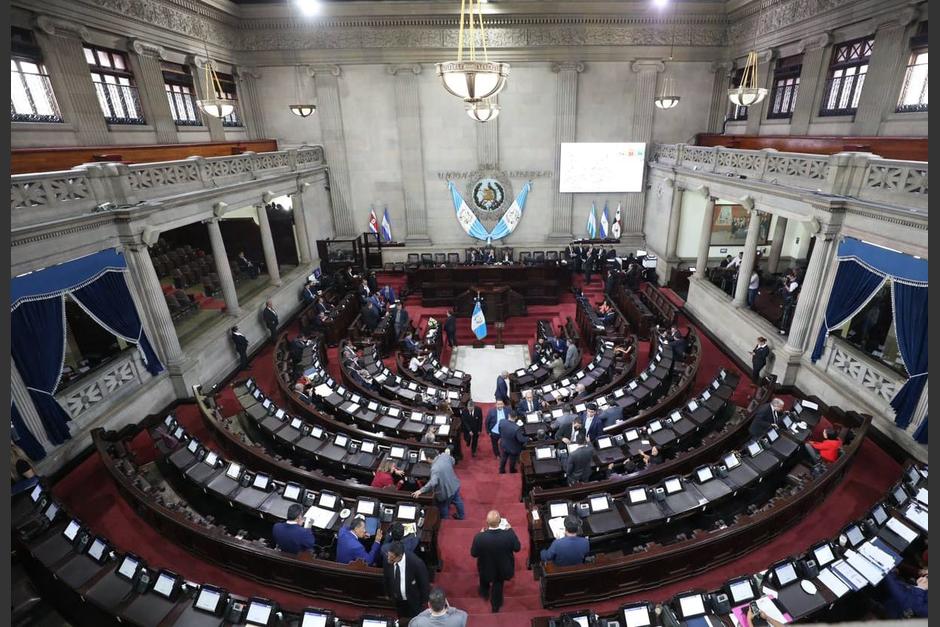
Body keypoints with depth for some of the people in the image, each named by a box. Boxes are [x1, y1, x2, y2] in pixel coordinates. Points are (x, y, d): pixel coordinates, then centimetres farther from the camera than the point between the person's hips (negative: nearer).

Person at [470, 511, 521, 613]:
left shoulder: (479, 537, -36)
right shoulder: (509, 534, -35)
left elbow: (473, 554, -17)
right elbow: (517, 548, -14)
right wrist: (510, 530, -6)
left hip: (486, 568, 0)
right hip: (503, 569, 1)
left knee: (484, 576, 36)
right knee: (498, 584, 33)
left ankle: (484, 593, 64)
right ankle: (496, 606, 56)